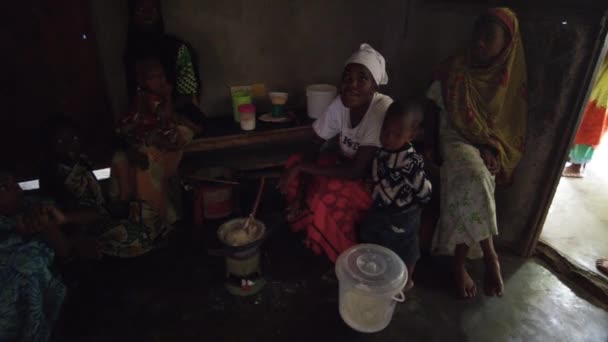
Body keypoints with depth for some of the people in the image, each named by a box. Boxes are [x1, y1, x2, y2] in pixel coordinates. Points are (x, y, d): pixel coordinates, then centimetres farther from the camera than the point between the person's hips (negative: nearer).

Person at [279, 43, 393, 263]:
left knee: (327, 197, -32)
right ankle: (310, 232, 9)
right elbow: (314, 148, -5)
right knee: (294, 165, -9)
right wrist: (300, 191, -17)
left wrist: (302, 167, -27)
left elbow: (356, 171, -32)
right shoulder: (341, 104, -11)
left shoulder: (382, 111, -31)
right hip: (348, 166, 7)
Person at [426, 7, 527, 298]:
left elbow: (512, 128, 8)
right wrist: (427, 143, -12)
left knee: (467, 189, -30)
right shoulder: (454, 69, 4)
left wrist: (493, 151, -10)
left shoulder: (513, 82, 8)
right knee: (475, 179, -35)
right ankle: (490, 256, -23)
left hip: (490, 150, 1)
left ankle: (460, 263, -15)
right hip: (455, 139, -1)